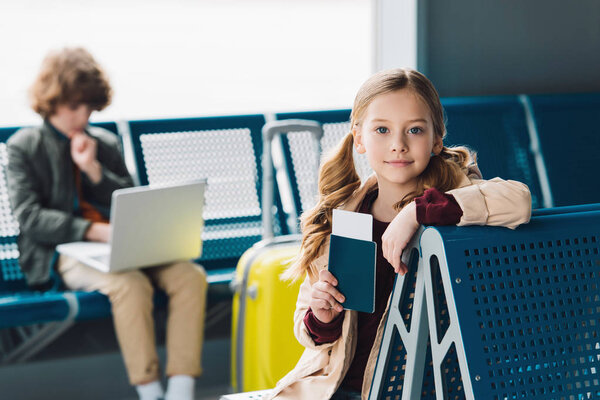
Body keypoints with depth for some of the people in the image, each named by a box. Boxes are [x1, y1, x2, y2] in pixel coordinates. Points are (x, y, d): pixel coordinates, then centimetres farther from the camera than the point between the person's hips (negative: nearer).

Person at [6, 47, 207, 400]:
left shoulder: (105, 143, 20)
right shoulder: (25, 146, 6)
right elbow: (30, 217, -7)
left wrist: (94, 169, -2)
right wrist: (95, 231, -20)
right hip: (65, 253, -5)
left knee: (191, 275, -23)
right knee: (131, 284, -37)